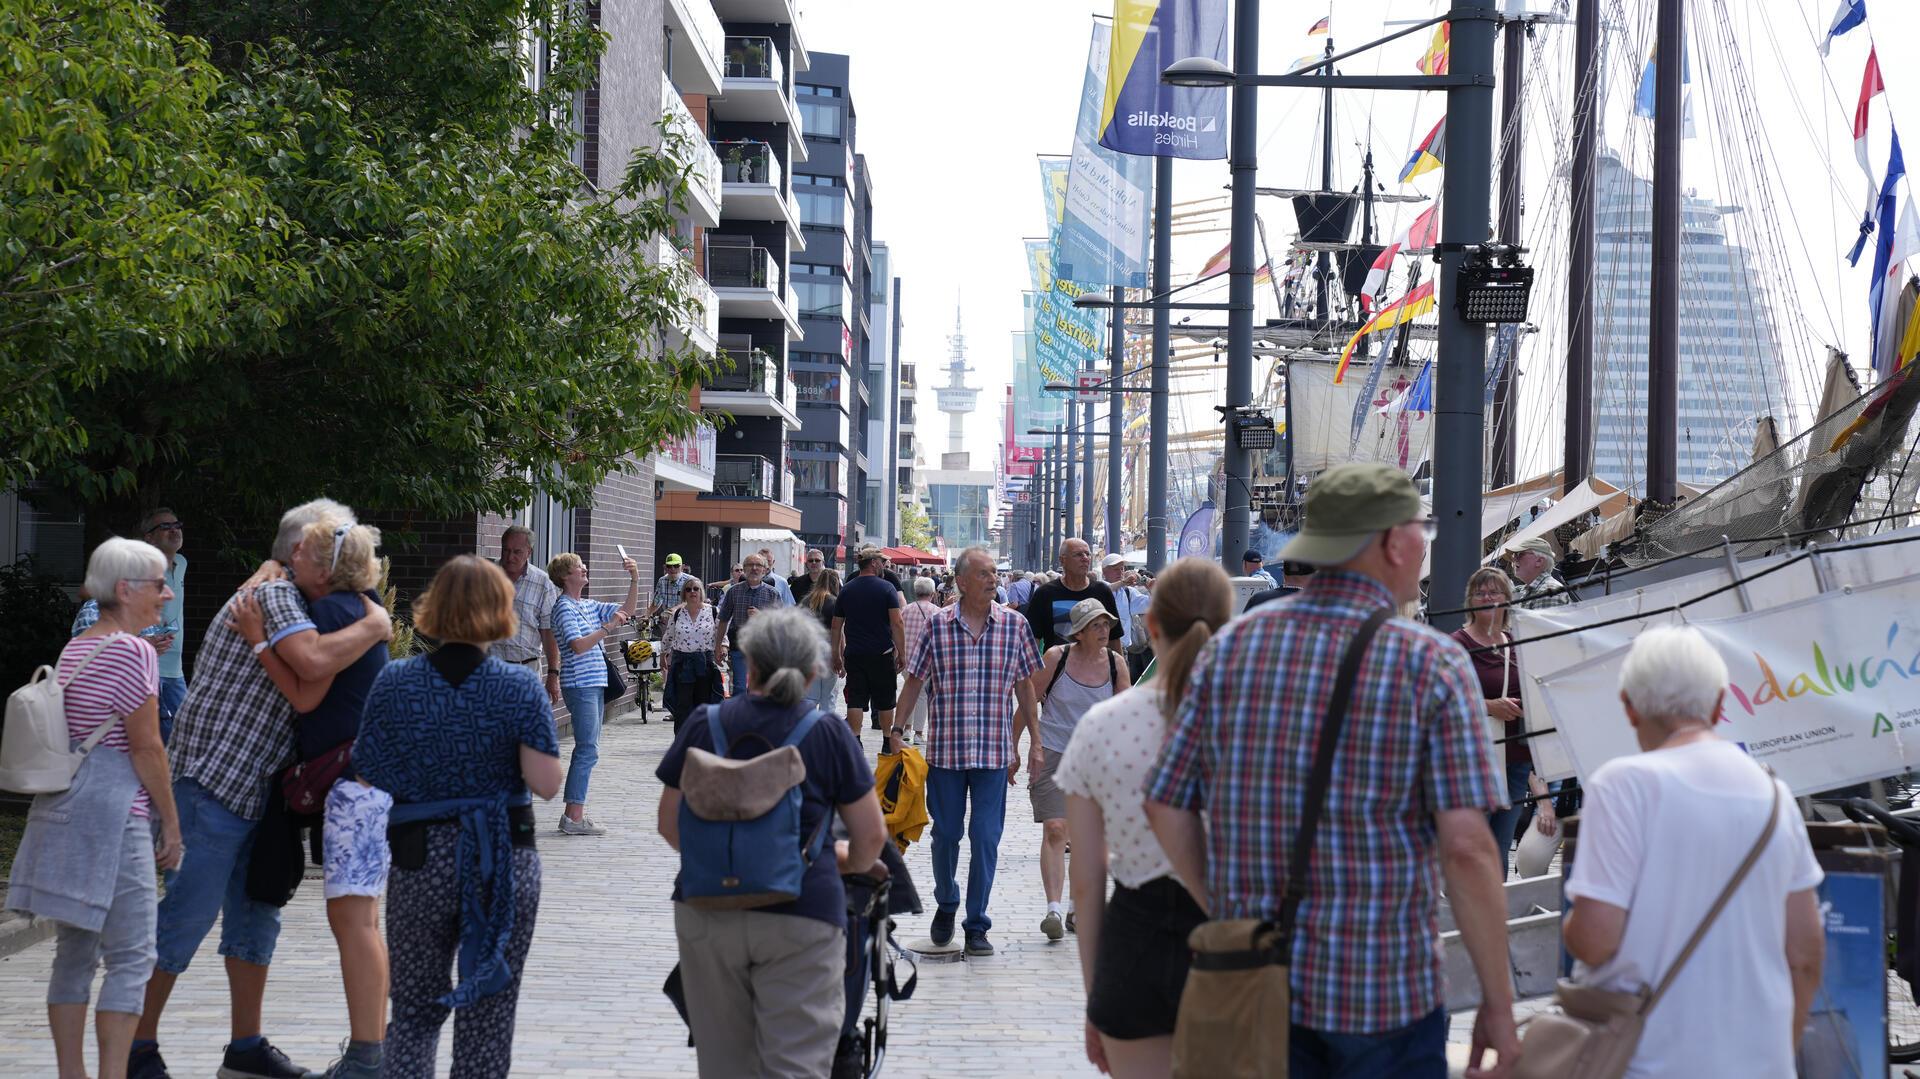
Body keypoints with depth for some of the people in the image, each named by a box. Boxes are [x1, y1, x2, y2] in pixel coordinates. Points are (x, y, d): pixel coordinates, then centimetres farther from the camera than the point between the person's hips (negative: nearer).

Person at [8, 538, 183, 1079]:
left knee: (74, 951, 11)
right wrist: (171, 823, -5)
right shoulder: (133, 651, -11)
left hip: (63, 811, 9)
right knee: (131, 957, -5)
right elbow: (146, 746, -13)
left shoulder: (75, 648, 16)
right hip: (112, 814, -9)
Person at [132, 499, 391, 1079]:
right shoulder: (275, 595, -15)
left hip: (253, 788, 10)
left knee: (255, 918, 13)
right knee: (186, 917, -5)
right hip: (215, 783, -10)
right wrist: (374, 627, -18)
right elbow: (313, 661, -33)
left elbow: (308, 683, 20)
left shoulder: (287, 597, 18)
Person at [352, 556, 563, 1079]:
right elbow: (545, 784, -13)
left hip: (420, 859, 1)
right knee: (489, 1012, 10)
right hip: (504, 860, -1)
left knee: (414, 1007, 16)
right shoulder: (520, 687, -9)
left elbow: (368, 772, 0)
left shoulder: (394, 683, -5)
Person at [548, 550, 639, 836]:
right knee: (588, 750, -12)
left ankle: (575, 812, 15)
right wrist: (608, 628, -22)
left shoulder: (590, 606, 16)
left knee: (586, 750, 11)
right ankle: (573, 816, -11)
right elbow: (578, 646, -21)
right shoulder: (565, 608, -10)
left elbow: (626, 611, 19)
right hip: (580, 685, -10)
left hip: (595, 684, 10)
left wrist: (634, 580, 10)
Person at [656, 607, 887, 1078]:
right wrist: (848, 861, 24)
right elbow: (871, 836, 2)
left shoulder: (704, 725, 3)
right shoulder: (828, 734, -1)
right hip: (801, 915, -2)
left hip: (707, 913, 3)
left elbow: (670, 824, 8)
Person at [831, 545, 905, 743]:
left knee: (855, 699, 2)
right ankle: (889, 743, 16)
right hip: (882, 653, -3)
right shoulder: (886, 588, -5)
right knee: (885, 700, 8)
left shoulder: (847, 590, 7)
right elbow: (897, 623, -11)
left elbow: (836, 625, 9)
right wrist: (902, 653, -6)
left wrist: (836, 655, 16)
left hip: (854, 653, 3)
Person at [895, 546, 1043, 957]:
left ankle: (977, 925, 11)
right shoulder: (938, 625, 0)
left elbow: (1024, 685, 9)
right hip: (945, 749, 0)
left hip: (995, 752, 0)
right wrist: (896, 733, 0)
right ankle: (946, 904, 34)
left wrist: (1034, 739, 9)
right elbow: (914, 681, 5)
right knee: (946, 833, 9)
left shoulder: (1013, 625, 2)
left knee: (986, 838, 0)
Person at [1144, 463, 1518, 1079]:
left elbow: (1166, 809, 4)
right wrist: (1498, 1004, -8)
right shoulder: (1432, 664, -9)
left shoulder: (1234, 646, 2)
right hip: (1382, 992, -4)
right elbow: (1466, 847, -15)